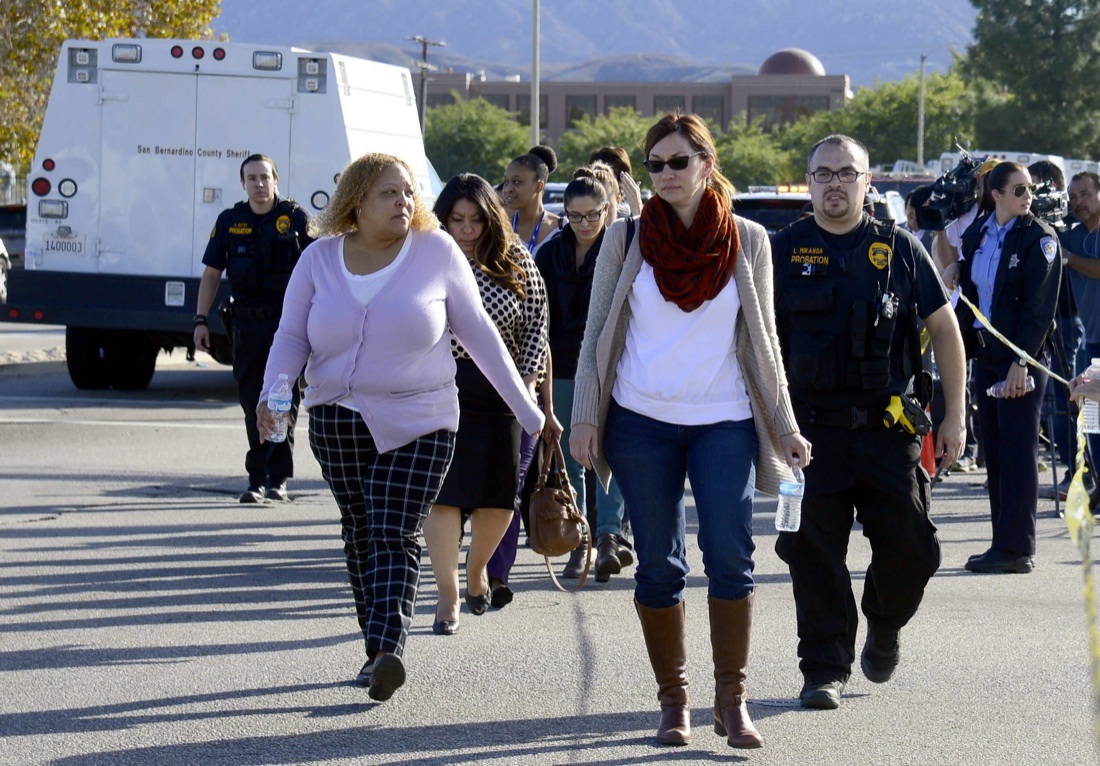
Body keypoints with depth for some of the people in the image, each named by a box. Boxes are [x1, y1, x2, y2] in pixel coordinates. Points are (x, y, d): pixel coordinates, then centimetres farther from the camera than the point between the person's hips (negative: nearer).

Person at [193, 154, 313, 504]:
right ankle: (257, 479, 10)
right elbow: (211, 273, 11)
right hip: (246, 322, 3)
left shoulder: (295, 218, -1)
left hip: (287, 320, -3)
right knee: (252, 401, 4)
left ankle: (278, 478, -1)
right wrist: (200, 320, 4)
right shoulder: (229, 221, 7)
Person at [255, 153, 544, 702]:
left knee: (395, 535, -15)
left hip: (418, 425, -3)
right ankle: (377, 647, 21)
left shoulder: (437, 251, -3)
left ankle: (386, 649, -27)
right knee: (361, 532, 11)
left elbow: (477, 332, 3)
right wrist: (273, 393, -20)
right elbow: (291, 336, 1)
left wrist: (527, 410, 4)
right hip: (337, 422, 3)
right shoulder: (320, 259, 2)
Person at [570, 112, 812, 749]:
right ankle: (674, 702, 13)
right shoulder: (627, 239, 5)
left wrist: (785, 427, 7)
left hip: (724, 422, 0)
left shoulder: (747, 242, 6)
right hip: (642, 421, 1)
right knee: (659, 566, 3)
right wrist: (585, 417, -1)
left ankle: (733, 699, -4)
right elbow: (597, 333, 7)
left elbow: (763, 340, 11)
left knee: (730, 554, -12)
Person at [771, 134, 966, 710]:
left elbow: (945, 329, 10)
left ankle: (885, 626, 31)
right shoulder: (783, 251, 5)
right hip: (811, 427, 0)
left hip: (888, 426, 0)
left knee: (909, 548, 1)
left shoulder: (899, 249, 6)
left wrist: (954, 417, 6)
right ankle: (824, 668, 6)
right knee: (816, 553, -3)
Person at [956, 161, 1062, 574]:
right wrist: (962, 346, 9)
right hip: (985, 353, 6)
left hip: (1024, 357, -6)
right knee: (994, 450, 8)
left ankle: (1016, 548, -5)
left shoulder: (1039, 238, -6)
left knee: (1018, 451, -6)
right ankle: (1006, 544, 13)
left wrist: (1022, 360, -17)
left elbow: (1040, 305, -11)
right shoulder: (977, 235, 11)